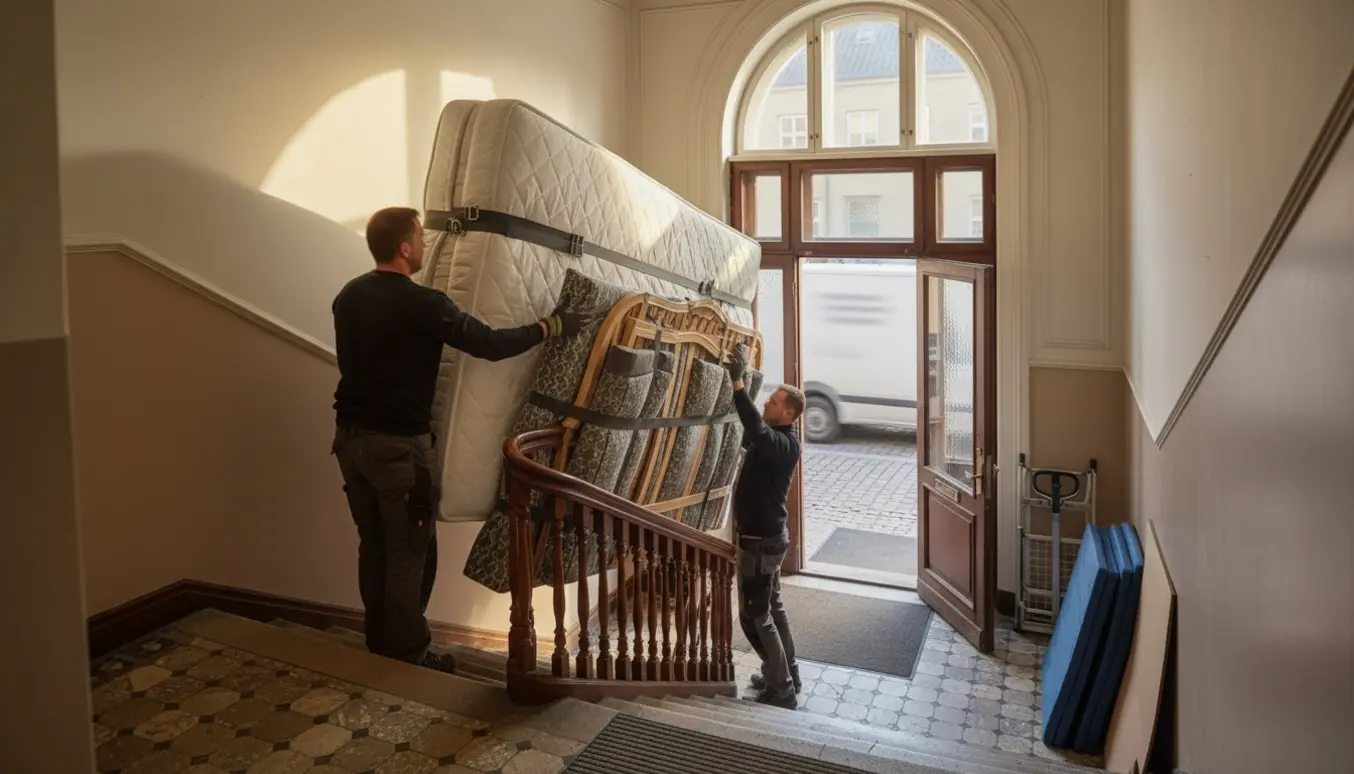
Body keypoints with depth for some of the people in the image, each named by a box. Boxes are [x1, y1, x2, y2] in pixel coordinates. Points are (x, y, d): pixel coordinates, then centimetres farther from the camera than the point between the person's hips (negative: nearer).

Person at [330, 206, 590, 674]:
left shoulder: (348, 296, 6)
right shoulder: (422, 305, -19)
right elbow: (490, 344, -16)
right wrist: (551, 327, -4)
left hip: (351, 435, 8)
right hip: (398, 443, -8)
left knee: (373, 543, 17)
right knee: (410, 549, 5)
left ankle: (379, 639, 29)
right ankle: (407, 651, 14)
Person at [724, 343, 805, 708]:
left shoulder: (784, 444, -25)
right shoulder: (773, 438, 5)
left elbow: (756, 430, -44)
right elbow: (752, 427, 13)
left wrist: (738, 383, -48)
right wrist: (739, 380, 2)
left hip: (761, 540, -10)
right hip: (766, 536, 10)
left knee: (754, 615, -1)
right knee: (771, 607, 19)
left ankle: (781, 689, 8)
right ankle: (787, 674, 32)